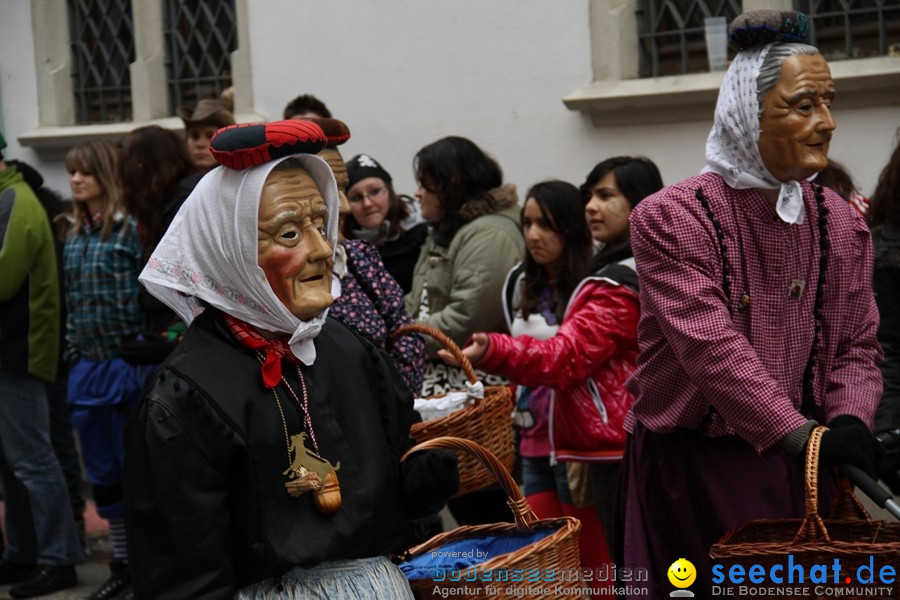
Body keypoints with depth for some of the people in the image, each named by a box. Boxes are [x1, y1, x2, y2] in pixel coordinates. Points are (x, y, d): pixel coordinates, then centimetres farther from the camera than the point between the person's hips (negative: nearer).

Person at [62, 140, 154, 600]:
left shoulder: (133, 227, -10)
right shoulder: (74, 236, 12)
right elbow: (70, 301, 17)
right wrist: (73, 356, 12)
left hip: (132, 364, -7)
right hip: (88, 369, 7)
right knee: (102, 471, 12)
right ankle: (122, 562, 23)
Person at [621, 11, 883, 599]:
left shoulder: (842, 224, 4)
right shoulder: (670, 219, -13)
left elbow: (855, 347, 4)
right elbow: (711, 347, -22)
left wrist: (850, 423, -16)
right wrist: (800, 435, -29)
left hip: (800, 462, 4)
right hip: (691, 465, -4)